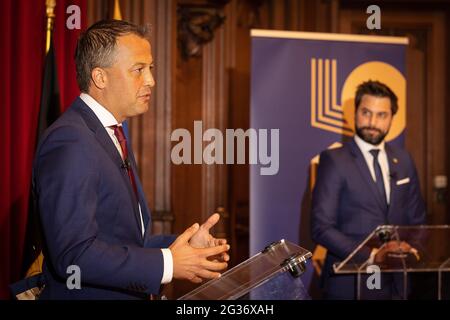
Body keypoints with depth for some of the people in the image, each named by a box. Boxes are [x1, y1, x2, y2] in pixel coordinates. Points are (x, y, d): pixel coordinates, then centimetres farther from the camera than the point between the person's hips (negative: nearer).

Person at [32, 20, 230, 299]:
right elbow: (73, 254, -26)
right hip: (88, 294, -9)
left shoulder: (112, 135, 10)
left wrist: (186, 244, -2)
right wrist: (168, 264, -22)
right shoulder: (69, 142, -20)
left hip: (130, 294, 9)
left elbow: (125, 240, 11)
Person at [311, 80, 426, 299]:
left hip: (397, 282, 5)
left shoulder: (403, 160, 7)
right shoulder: (334, 160, -8)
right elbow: (321, 228, -14)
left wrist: (411, 249, -6)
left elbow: (416, 220, 14)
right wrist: (371, 255, -22)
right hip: (350, 283, -4)